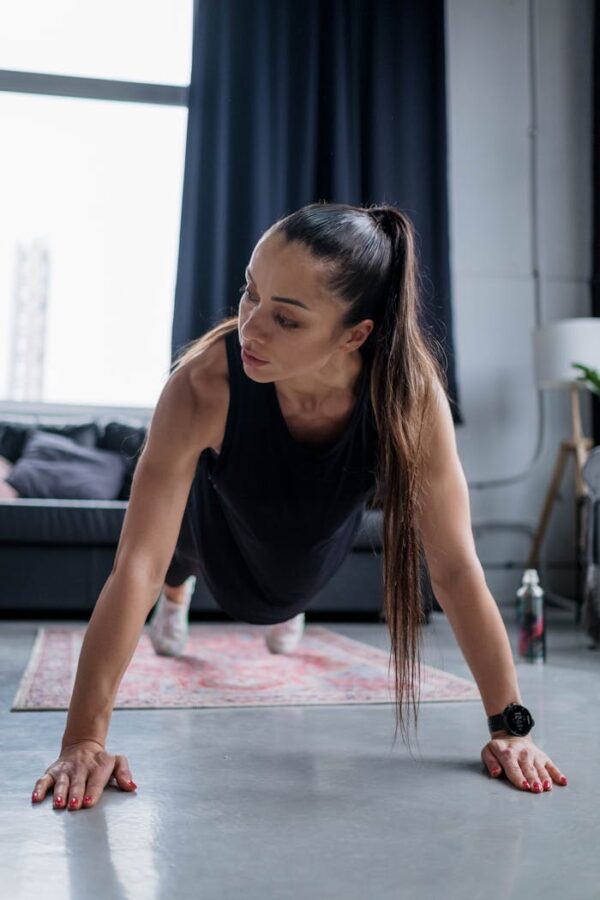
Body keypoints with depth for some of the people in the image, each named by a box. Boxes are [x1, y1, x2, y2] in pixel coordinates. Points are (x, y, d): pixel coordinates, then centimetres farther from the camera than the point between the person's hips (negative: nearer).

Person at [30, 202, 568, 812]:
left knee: (292, 589, 35)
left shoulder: (412, 393, -40)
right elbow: (137, 564, -42)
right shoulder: (204, 383, -44)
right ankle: (177, 591, 70)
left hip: (321, 534, 2)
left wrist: (508, 727, -32)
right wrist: (84, 741, -42)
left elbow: (455, 568, -34)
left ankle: (286, 608, 73)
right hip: (221, 526, -1)